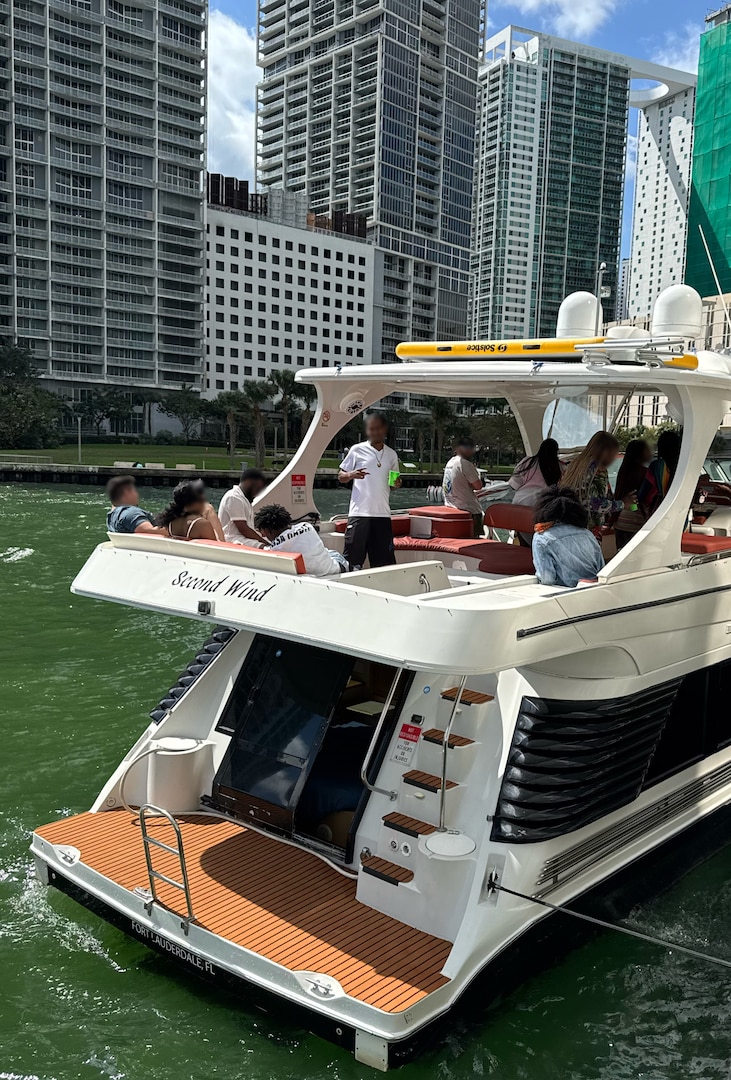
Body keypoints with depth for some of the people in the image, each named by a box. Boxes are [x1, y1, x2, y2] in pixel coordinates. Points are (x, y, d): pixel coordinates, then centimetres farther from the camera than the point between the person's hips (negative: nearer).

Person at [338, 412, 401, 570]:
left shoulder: (392, 454, 13)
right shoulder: (357, 450, 2)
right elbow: (341, 477, 6)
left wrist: (396, 484, -1)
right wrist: (351, 475, -16)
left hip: (383, 513, 4)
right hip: (359, 512, -3)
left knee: (384, 560, 5)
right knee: (353, 559, -5)